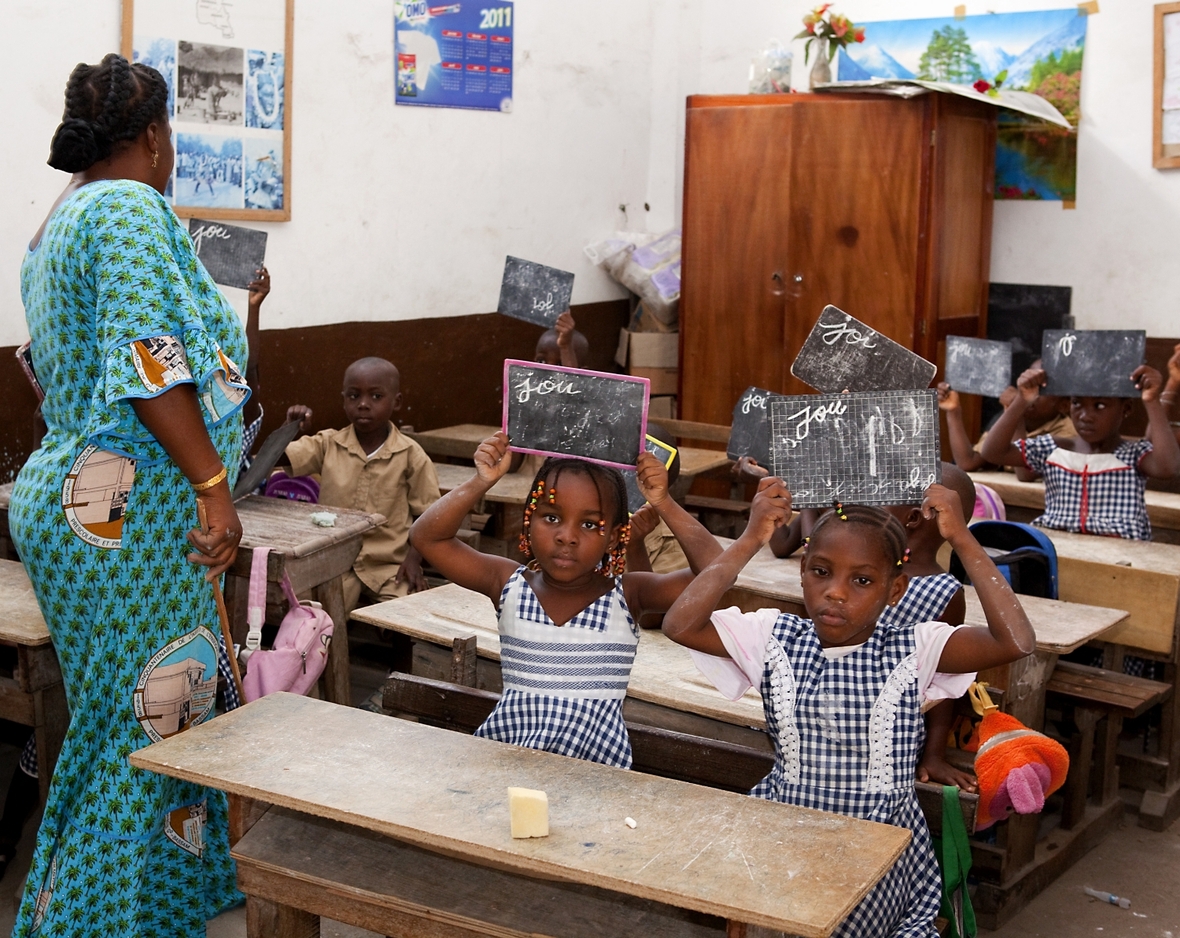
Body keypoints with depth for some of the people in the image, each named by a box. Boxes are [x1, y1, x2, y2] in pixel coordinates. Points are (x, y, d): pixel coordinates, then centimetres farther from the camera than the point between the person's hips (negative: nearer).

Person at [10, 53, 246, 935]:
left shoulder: (55, 223, 20)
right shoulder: (130, 208, -12)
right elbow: (149, 359, -22)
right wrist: (213, 484, -21)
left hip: (74, 494, 10)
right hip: (128, 509, -10)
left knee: (127, 720, 17)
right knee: (150, 724, -2)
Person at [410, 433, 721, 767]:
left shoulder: (628, 595, -2)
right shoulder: (509, 585, 2)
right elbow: (426, 537, -3)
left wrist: (664, 505, -16)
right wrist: (480, 484, -12)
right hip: (503, 755, 1)